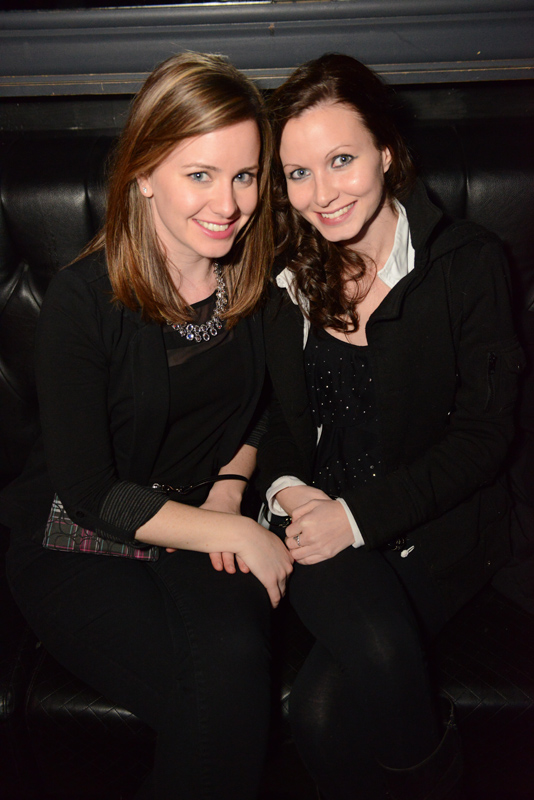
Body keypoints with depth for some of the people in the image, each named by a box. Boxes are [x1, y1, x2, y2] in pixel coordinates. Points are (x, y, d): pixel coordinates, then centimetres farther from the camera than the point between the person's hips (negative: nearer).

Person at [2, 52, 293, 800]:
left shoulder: (252, 277, -2)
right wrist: (237, 533, -16)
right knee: (220, 692, -26)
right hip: (77, 545, -3)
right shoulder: (83, 299, -17)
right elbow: (89, 492, -15)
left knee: (237, 651, -27)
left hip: (201, 528, 4)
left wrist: (229, 492, -4)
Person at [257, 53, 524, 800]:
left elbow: (485, 430, -8)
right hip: (323, 514, 3)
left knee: (323, 707, -21)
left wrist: (359, 514, -17)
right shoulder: (292, 276, 6)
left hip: (438, 523, -2)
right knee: (379, 652, -28)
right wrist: (285, 485, -9)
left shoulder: (467, 262, -5)